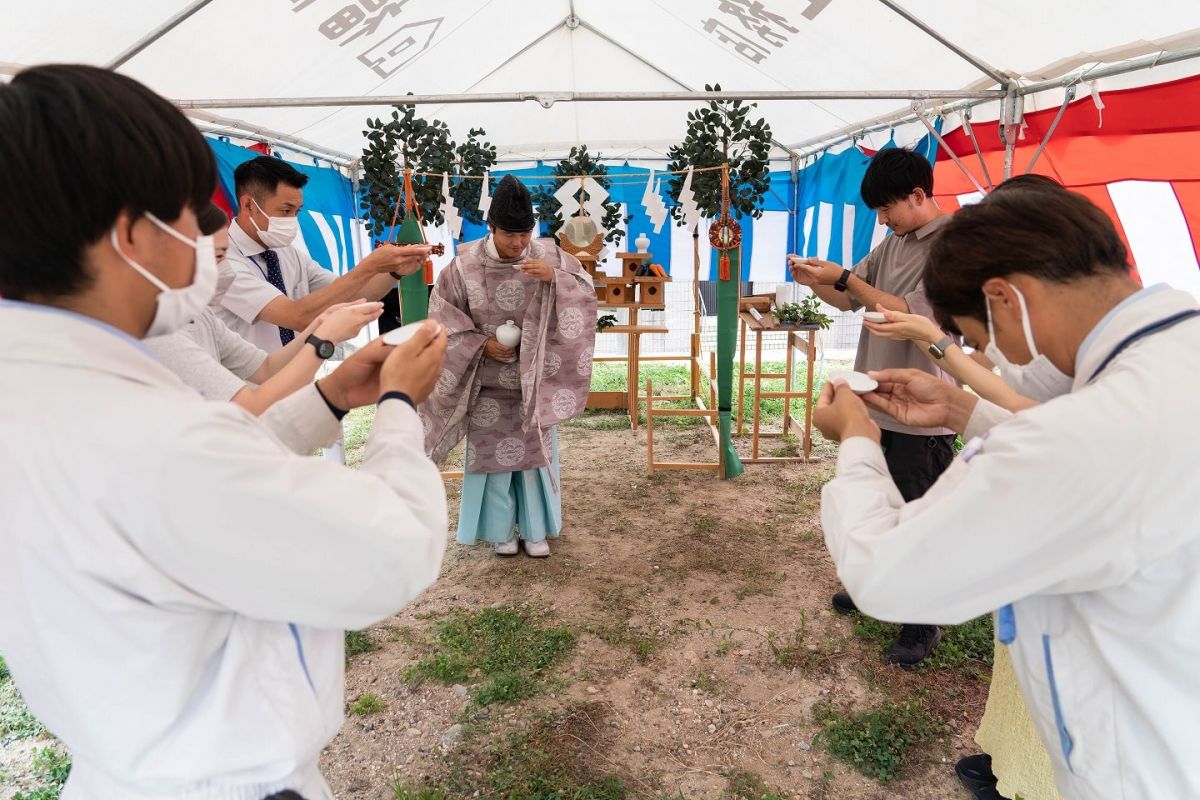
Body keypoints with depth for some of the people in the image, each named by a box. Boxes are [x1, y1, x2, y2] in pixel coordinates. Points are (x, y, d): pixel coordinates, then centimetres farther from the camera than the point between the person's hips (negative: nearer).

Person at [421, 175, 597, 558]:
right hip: (490, 382, -1)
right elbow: (442, 315, -4)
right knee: (494, 452, 8)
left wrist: (554, 277, -25)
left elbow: (586, 294, -8)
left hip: (536, 378, 1)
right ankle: (502, 529, 26)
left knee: (536, 450, 9)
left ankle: (535, 529, 25)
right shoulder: (466, 264, -10)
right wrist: (481, 344, -14)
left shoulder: (548, 254, -6)